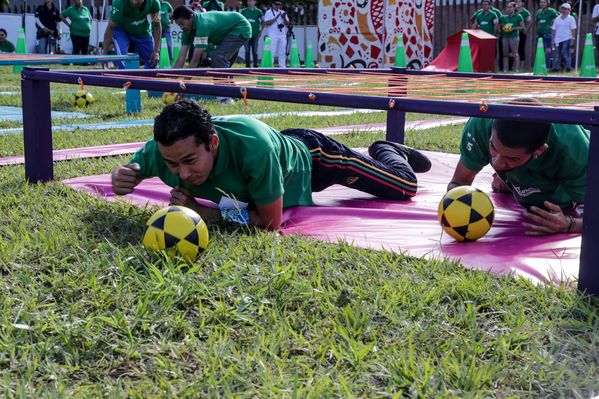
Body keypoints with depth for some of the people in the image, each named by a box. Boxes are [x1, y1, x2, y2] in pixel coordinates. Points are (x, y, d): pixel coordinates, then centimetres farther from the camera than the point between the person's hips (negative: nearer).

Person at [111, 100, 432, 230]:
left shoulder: (252, 145, -51)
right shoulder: (163, 149, -37)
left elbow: (271, 223, -40)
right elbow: (127, 171, -16)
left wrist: (201, 211, -43)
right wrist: (121, 177, -40)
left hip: (311, 154, -5)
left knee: (404, 186, 13)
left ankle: (386, 151, 47)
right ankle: (381, 153, 63)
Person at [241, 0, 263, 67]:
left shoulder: (258, 11, 4)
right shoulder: (244, 11, 6)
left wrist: (260, 31, 0)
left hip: (255, 35, -1)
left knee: (255, 51, 2)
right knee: (247, 50, 2)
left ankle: (256, 65, 8)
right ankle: (247, 65, 8)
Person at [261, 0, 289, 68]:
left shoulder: (283, 12, 15)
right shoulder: (268, 12, 0)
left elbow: (287, 23, 10)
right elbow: (267, 23, -13)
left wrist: (284, 18, -10)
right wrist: (276, 18, -18)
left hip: (282, 35, 5)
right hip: (272, 35, -5)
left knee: (282, 52, 5)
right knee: (272, 52, -9)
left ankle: (282, 67, 9)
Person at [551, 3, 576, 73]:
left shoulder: (571, 18, 3)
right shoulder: (557, 19, 14)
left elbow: (573, 30, -1)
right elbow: (554, 30, 15)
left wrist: (572, 40, -9)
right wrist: (553, 40, 9)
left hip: (567, 40, -4)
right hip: (558, 40, 4)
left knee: (566, 54, -7)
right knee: (557, 55, 3)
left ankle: (568, 68, -1)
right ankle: (555, 68, 6)